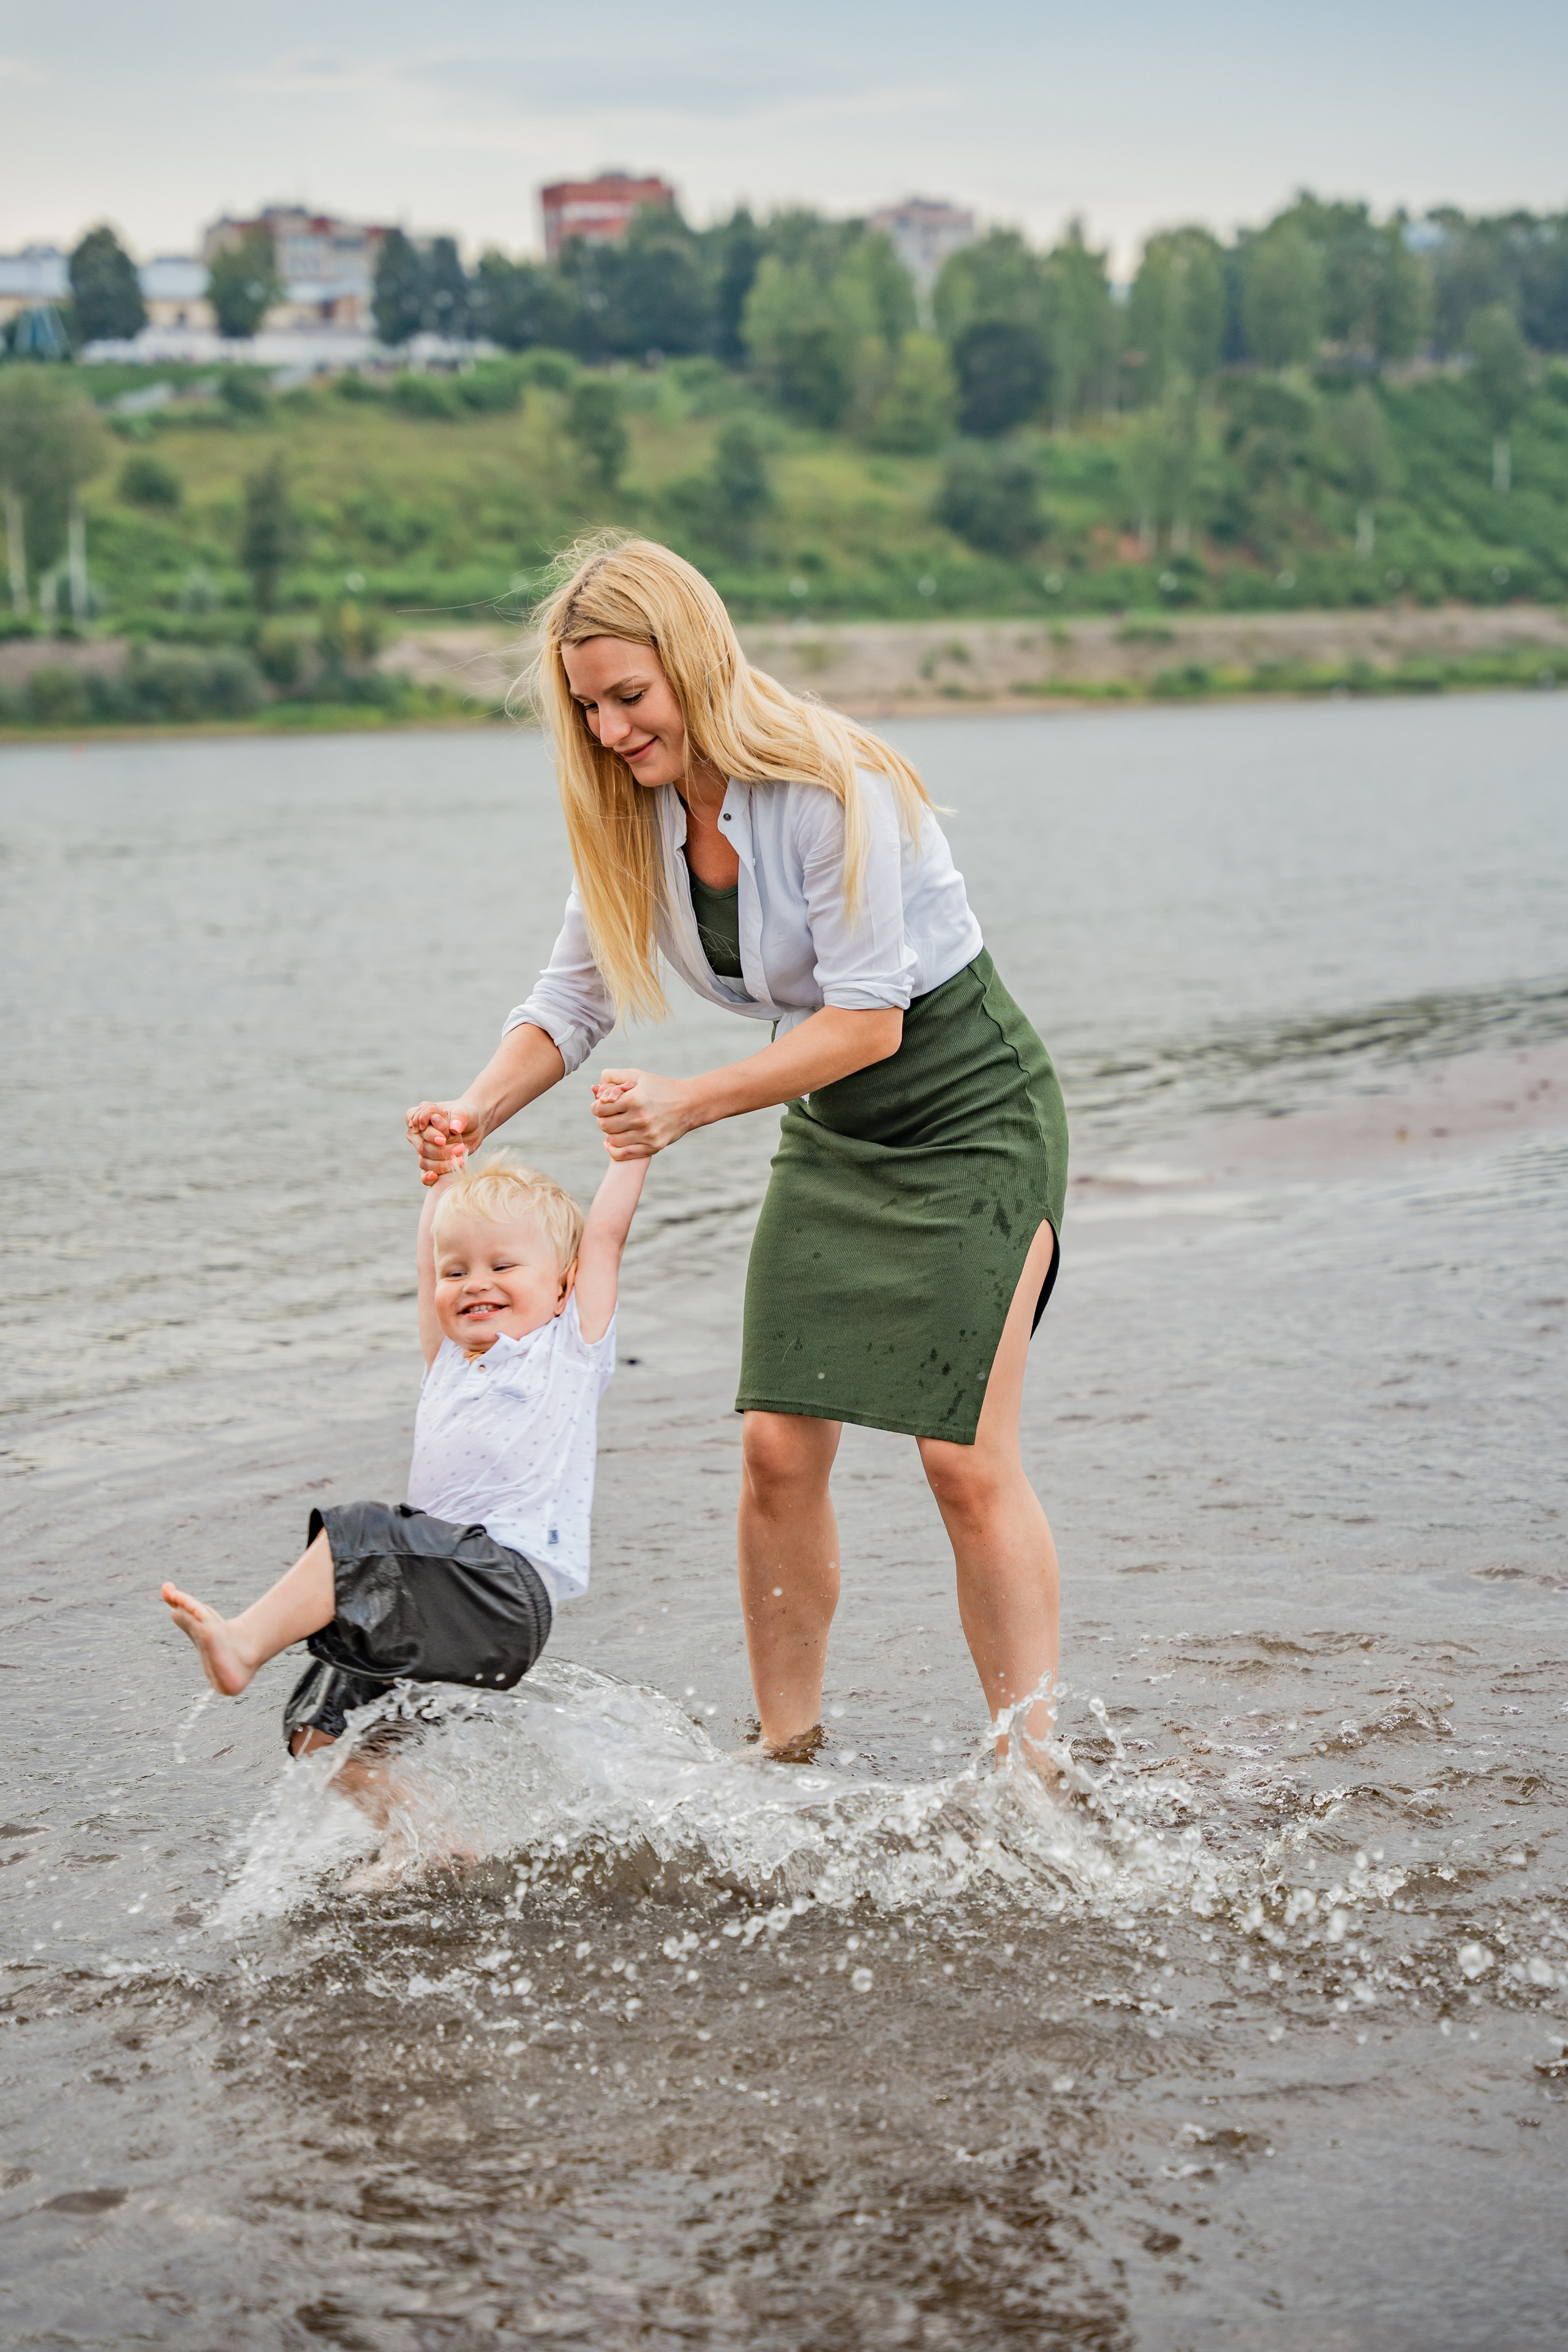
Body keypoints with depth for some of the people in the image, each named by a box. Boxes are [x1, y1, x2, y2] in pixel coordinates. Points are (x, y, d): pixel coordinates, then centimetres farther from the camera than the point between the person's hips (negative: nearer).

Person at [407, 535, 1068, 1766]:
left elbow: (870, 1019, -27)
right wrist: (480, 1108, -15)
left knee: (967, 1458, -11)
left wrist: (691, 1102, -33)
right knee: (779, 1445, -3)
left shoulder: (829, 787, -25)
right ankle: (787, 1751, 9)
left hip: (971, 1110, -6)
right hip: (832, 1129, 7)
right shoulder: (631, 815, -3)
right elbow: (574, 996, 3)